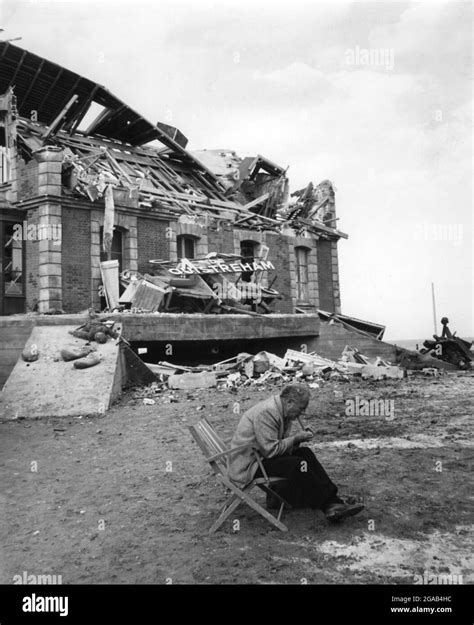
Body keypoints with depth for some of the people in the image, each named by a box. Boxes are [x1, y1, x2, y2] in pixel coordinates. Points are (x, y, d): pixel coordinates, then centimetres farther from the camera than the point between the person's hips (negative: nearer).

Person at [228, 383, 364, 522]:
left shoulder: (282, 412, 7)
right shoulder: (266, 412, -24)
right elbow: (271, 450, -25)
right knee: (297, 465, -24)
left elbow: (280, 443, 13)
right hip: (247, 466, -10)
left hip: (261, 456, 10)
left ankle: (332, 502, -10)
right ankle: (328, 504, -13)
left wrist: (299, 438, -5)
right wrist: (295, 439, -15)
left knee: (305, 453, -5)